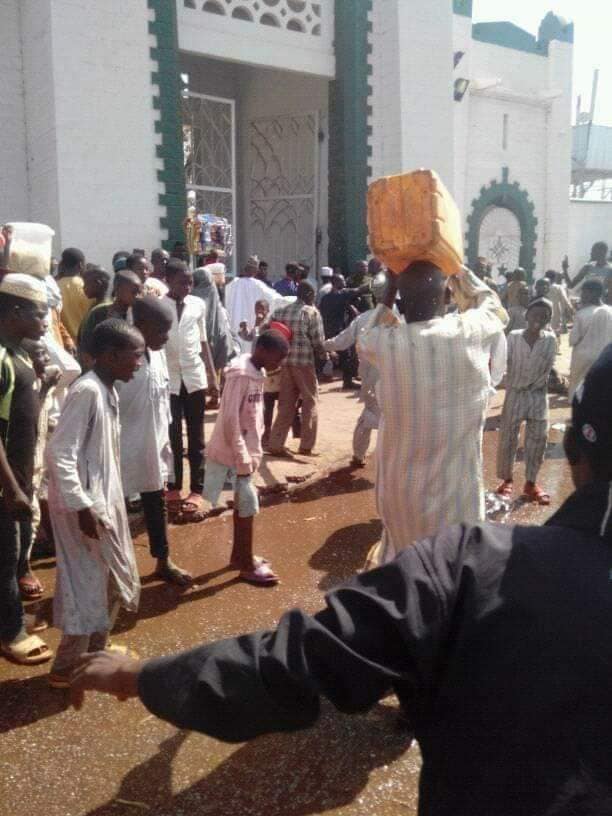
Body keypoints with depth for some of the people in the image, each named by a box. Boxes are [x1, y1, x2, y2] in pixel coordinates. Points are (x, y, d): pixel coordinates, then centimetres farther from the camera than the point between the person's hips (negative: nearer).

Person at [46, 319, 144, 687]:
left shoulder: (109, 391, 8)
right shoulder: (87, 391, -21)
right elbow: (59, 452, -25)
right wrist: (81, 505, -25)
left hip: (106, 500, 9)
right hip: (85, 506, -9)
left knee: (118, 579, 19)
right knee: (89, 585, 4)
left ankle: (95, 652, 37)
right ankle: (67, 669, 22)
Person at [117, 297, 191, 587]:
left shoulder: (157, 353, 1)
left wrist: (165, 439, 13)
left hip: (153, 446, 8)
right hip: (123, 451, -7)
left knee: (156, 506, 21)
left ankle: (163, 561, 39)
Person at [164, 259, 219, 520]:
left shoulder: (198, 305, 4)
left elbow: (203, 342, 10)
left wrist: (213, 377, 9)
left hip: (195, 378, 2)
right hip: (168, 380, -2)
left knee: (196, 437, 7)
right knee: (172, 437, 7)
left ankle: (196, 491, 17)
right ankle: (173, 488, 22)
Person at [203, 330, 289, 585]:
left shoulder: (256, 373, 6)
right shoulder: (241, 375, -22)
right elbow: (230, 420, -24)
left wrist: (253, 454, 15)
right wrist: (243, 459, -20)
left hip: (247, 451, 9)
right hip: (234, 454, -9)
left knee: (243, 504, 17)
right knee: (248, 506, -1)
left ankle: (238, 556, 30)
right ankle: (247, 565, 11)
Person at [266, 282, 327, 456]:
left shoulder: (281, 311, 9)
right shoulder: (312, 312, -6)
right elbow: (318, 341, -9)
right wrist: (325, 356, 8)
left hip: (285, 363, 5)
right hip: (305, 363, -5)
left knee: (285, 405, 12)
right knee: (309, 404, 9)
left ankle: (276, 444, 9)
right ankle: (306, 445, 12)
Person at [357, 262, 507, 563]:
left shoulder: (388, 343, -14)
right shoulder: (471, 332, -12)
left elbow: (363, 341, 13)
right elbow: (493, 305, 13)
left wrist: (390, 289, 14)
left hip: (402, 489, 1)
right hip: (457, 492, -1)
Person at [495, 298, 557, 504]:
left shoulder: (550, 340, -3)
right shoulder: (513, 337, -7)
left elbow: (548, 370, -3)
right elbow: (504, 364, -7)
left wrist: (533, 385, -10)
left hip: (539, 395, 2)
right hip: (515, 393, -2)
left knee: (538, 440, 5)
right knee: (508, 438, 2)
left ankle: (531, 482, 19)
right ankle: (507, 479, 18)